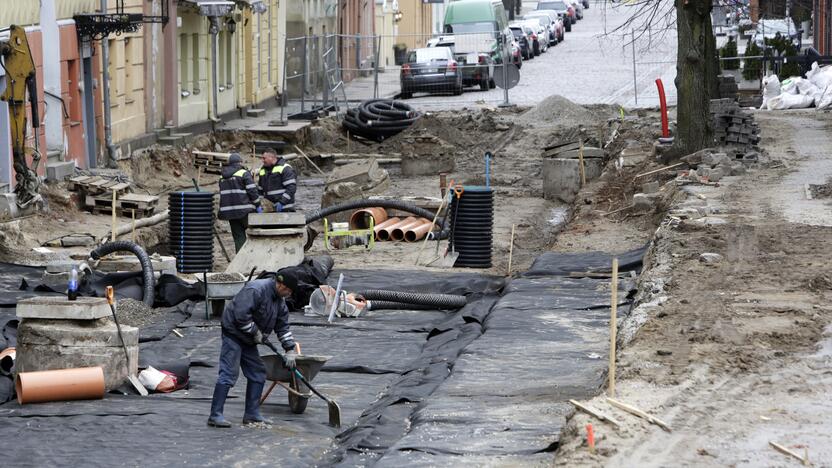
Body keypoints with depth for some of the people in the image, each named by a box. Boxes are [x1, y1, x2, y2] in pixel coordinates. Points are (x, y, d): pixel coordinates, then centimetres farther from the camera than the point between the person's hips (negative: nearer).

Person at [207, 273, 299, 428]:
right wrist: (255, 332, -19)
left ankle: (252, 414, 15)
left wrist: (290, 350, 7)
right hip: (234, 335, -10)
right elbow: (241, 315, -29)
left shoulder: (278, 300, 8)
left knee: (258, 373, 9)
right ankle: (215, 415, -14)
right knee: (228, 374, -13)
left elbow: (283, 326, 13)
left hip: (248, 340, 10)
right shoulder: (256, 290, -23)